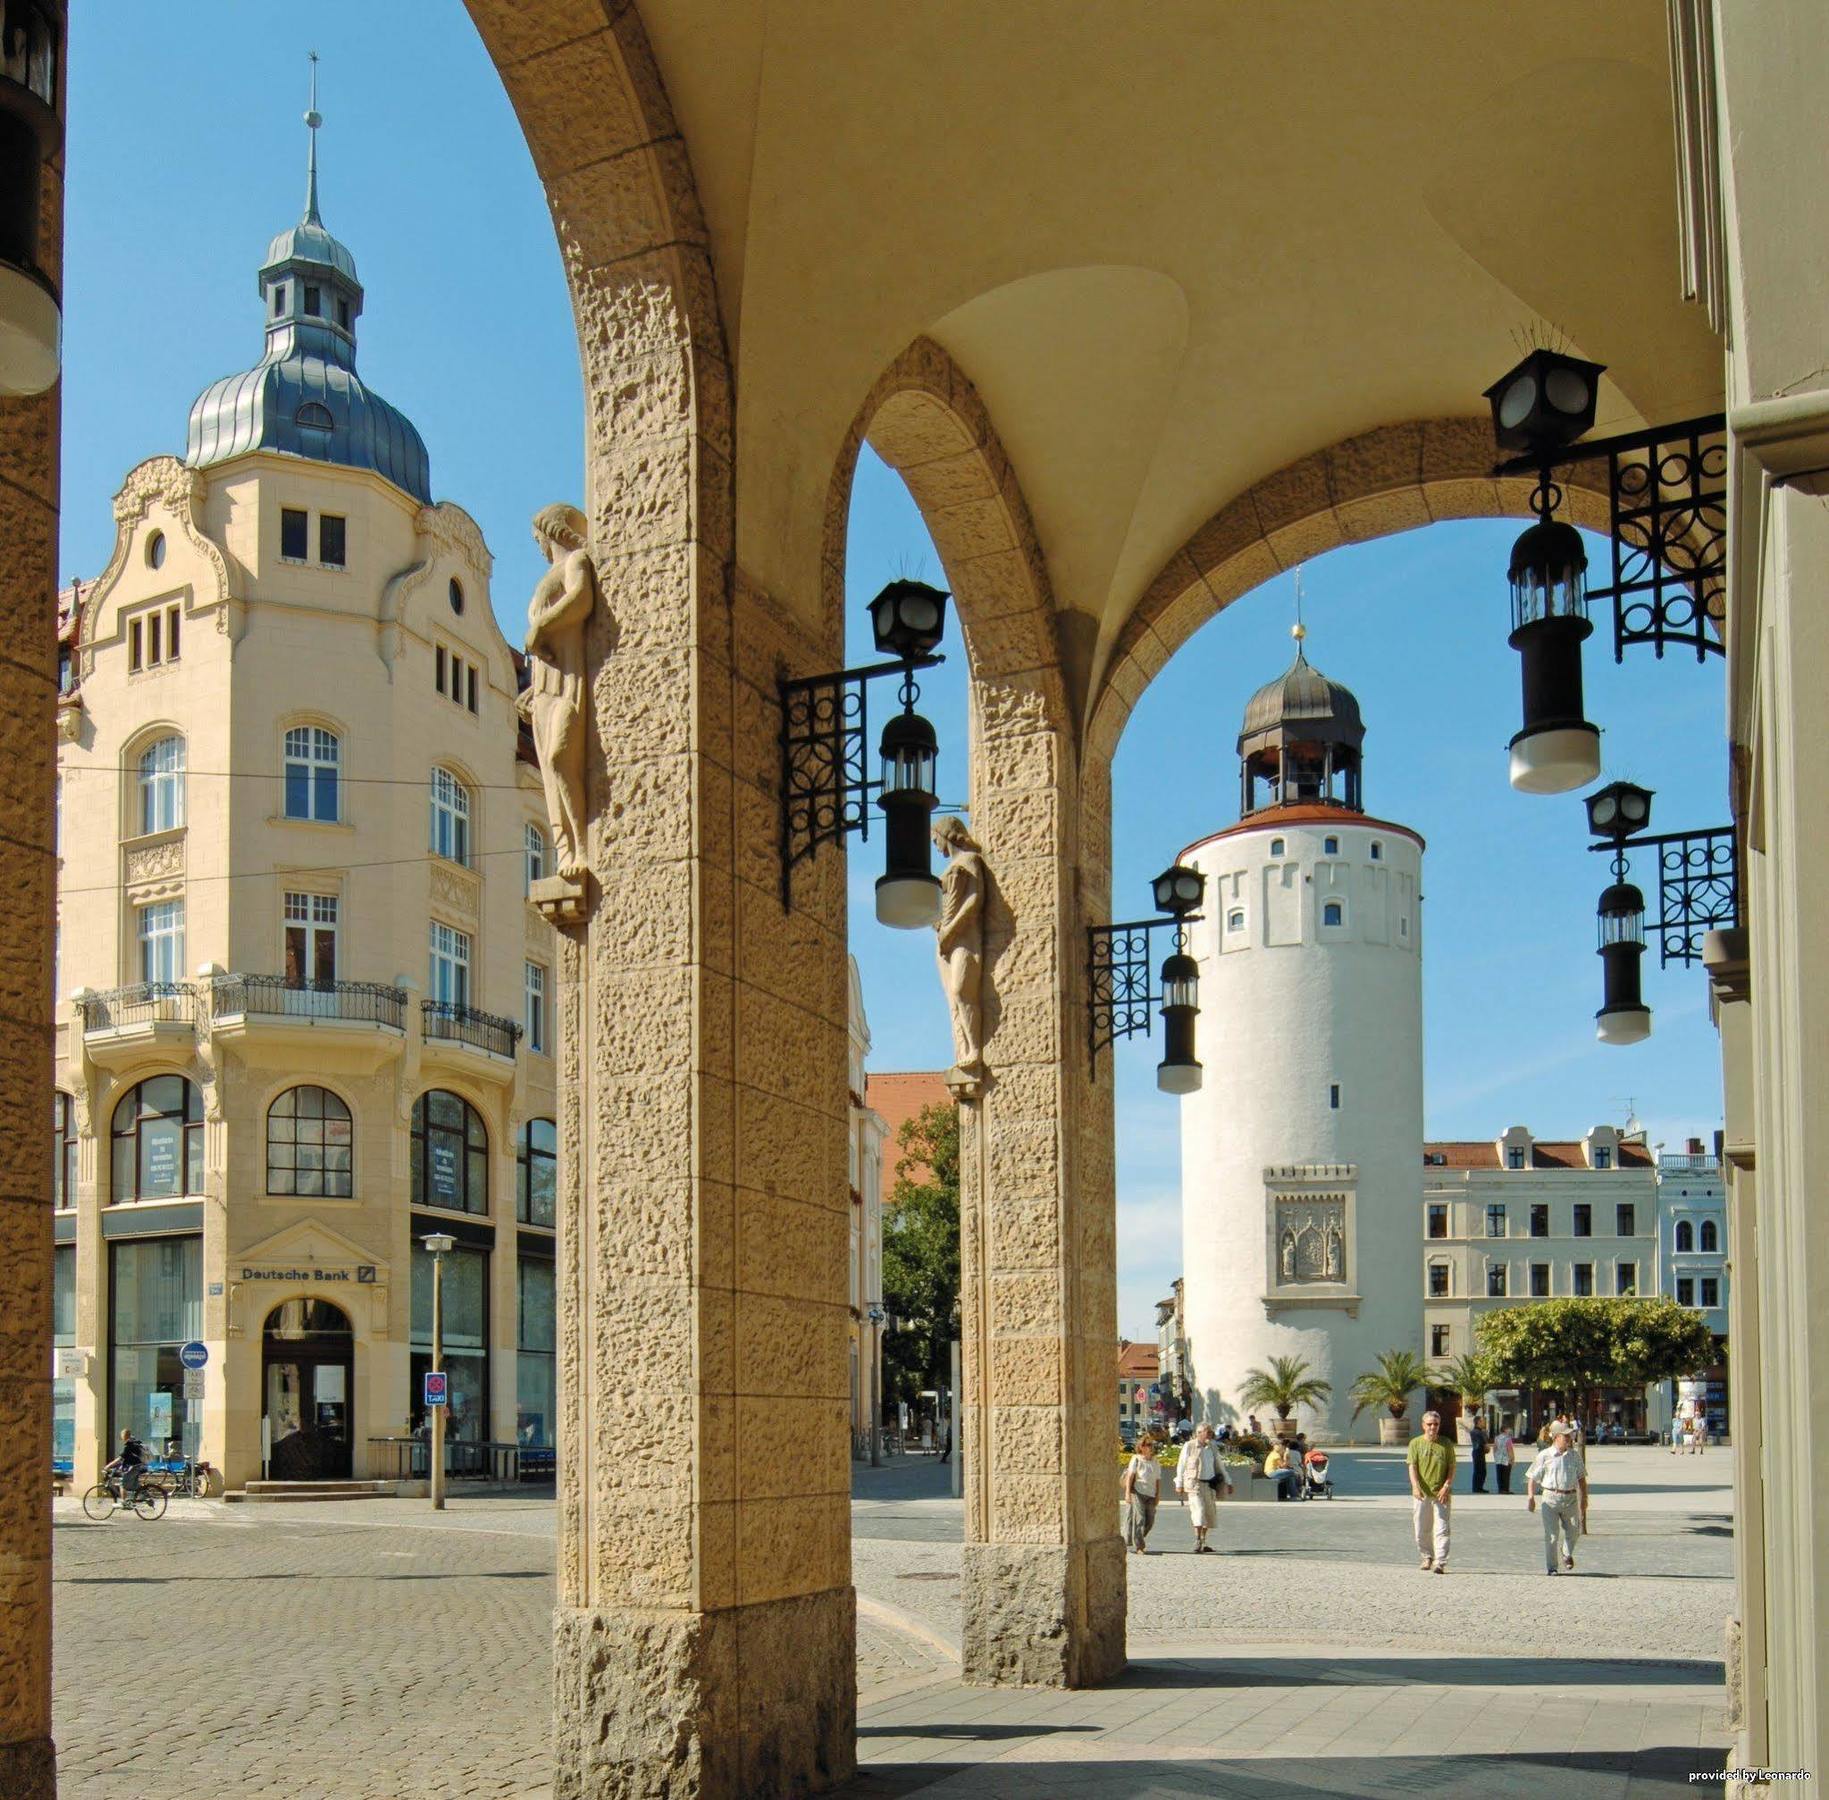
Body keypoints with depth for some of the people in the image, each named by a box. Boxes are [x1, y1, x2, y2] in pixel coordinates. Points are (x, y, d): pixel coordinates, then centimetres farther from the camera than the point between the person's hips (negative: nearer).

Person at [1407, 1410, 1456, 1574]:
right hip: (1421, 1493, 1)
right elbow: (1412, 1466, -4)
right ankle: (1427, 1557, 28)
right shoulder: (1415, 1443, 5)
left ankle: (1440, 1562, -12)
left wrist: (1446, 1487, -11)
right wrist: (1415, 1486, -19)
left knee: (1441, 1529, -9)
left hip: (1441, 1494, -1)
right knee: (1422, 1530, 9)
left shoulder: (1446, 1444, 5)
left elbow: (1451, 1468, 4)